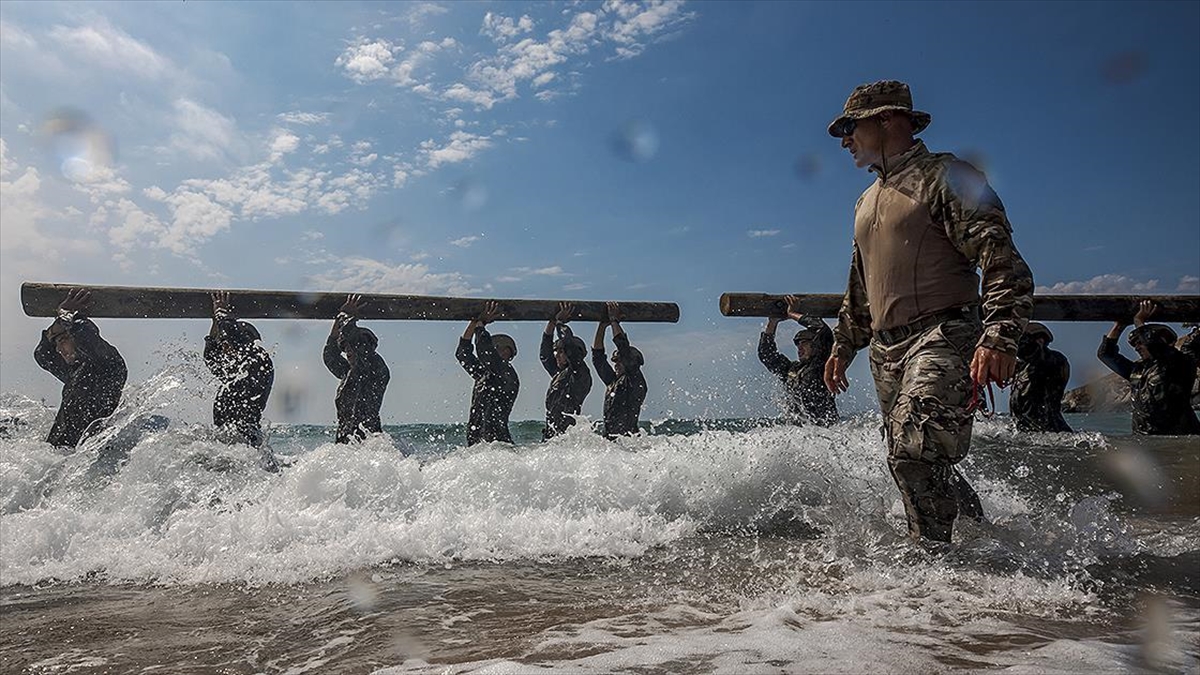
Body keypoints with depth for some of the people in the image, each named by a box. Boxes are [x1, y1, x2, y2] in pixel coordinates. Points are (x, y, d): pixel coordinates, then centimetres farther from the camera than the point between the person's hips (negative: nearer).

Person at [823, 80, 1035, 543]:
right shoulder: (867, 201, 23)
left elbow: (1002, 261, -14)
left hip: (943, 336, -8)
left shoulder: (943, 176, -2)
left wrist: (999, 338, -26)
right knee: (920, 465, 9)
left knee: (913, 449, -23)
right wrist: (843, 345, 30)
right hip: (886, 351, 8)